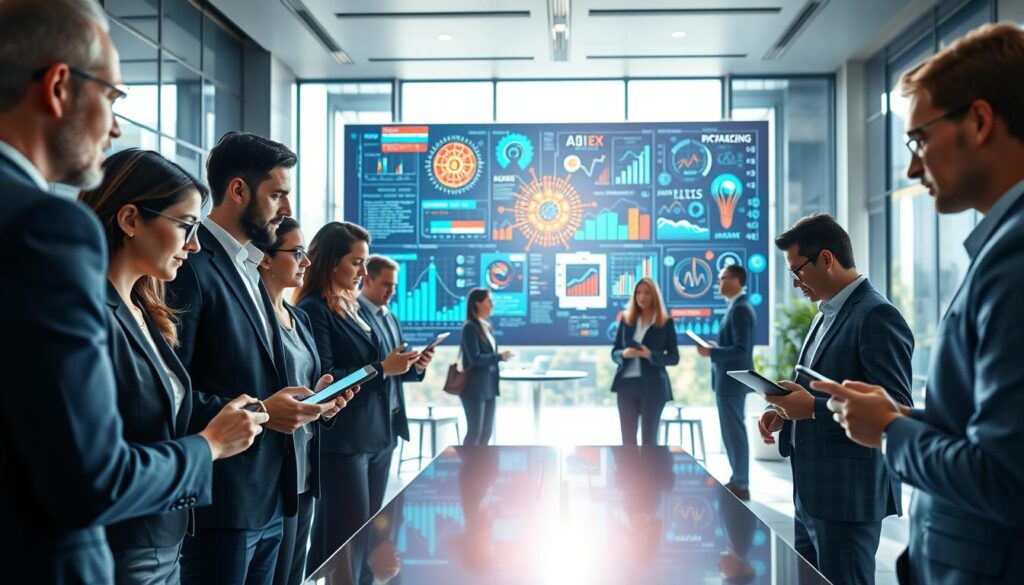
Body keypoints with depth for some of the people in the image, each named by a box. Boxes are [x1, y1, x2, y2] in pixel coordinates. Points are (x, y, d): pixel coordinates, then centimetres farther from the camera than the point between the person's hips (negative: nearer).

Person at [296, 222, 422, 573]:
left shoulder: (352, 307, 15)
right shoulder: (313, 310, -10)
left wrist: (401, 366, 3)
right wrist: (382, 369, -17)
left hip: (377, 436, 9)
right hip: (342, 442, -8)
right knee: (348, 541, -1)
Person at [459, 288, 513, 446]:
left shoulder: (487, 326, 13)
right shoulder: (470, 327, -14)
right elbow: (475, 359, -19)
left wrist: (502, 357, 2)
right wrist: (500, 356, -15)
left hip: (489, 386, 9)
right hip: (475, 388, -9)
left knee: (487, 431, 13)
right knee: (474, 432, -3)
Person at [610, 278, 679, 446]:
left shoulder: (666, 322, 0)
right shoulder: (626, 319, 8)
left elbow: (674, 357, -1)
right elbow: (614, 352, 10)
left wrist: (650, 355, -17)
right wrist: (624, 353, -13)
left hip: (652, 385, -3)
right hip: (626, 383, 3)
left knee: (649, 438, 2)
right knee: (627, 438, 6)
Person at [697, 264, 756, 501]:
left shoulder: (740, 309, -18)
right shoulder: (737, 306, 14)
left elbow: (741, 350, -24)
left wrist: (711, 352, -21)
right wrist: (716, 347, 9)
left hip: (732, 380, -11)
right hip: (730, 379, 11)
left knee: (734, 432, -3)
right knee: (732, 431, 16)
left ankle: (741, 486, 4)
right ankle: (738, 481, 25)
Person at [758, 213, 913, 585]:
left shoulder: (876, 315, -16)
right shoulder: (826, 314, 14)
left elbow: (895, 410, -22)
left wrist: (813, 408, -25)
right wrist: (786, 409, 4)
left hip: (848, 497, -9)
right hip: (812, 493, 9)